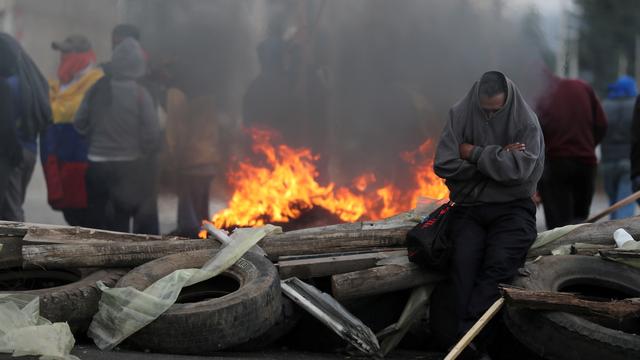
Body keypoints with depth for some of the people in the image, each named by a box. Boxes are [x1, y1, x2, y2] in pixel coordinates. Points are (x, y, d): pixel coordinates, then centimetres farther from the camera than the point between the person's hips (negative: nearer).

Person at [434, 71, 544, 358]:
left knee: (499, 262, -29)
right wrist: (496, 159, -9)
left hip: (511, 208, -1)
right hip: (469, 207, 1)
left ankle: (467, 335, -35)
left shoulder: (526, 124, -3)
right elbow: (443, 165, -6)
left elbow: (519, 170, -16)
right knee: (464, 260, -28)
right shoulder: (460, 116, 2)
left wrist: (475, 154, -10)